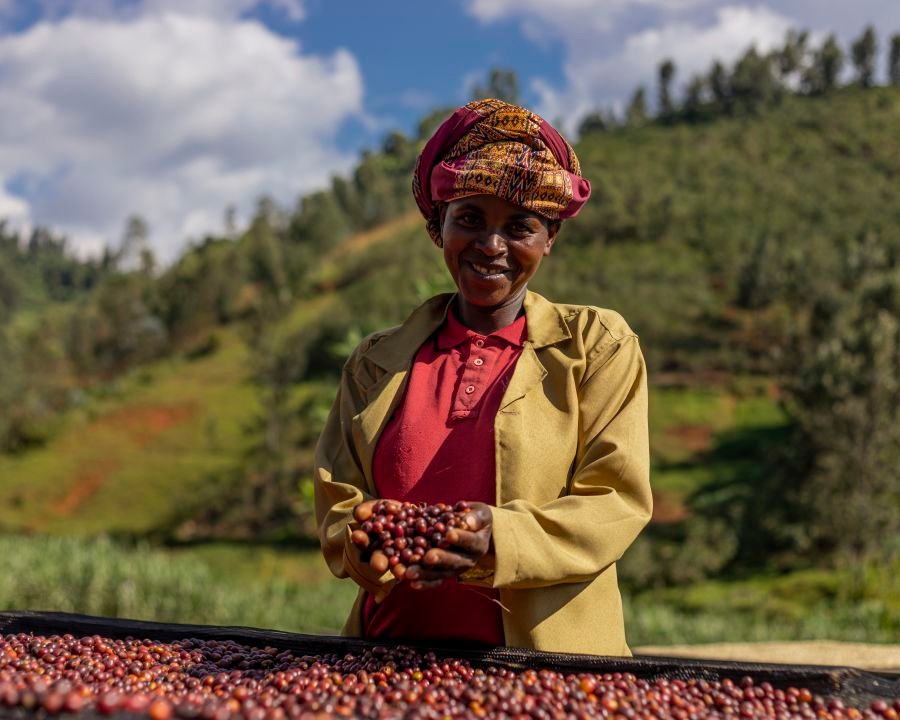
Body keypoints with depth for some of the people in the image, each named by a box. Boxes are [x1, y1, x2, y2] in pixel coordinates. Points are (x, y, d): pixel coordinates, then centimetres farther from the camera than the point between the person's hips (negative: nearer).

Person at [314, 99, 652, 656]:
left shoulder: (599, 345, 7)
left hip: (550, 660, -1)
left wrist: (500, 540, -19)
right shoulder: (377, 361, 13)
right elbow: (338, 502, 9)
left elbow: (617, 499, -2)